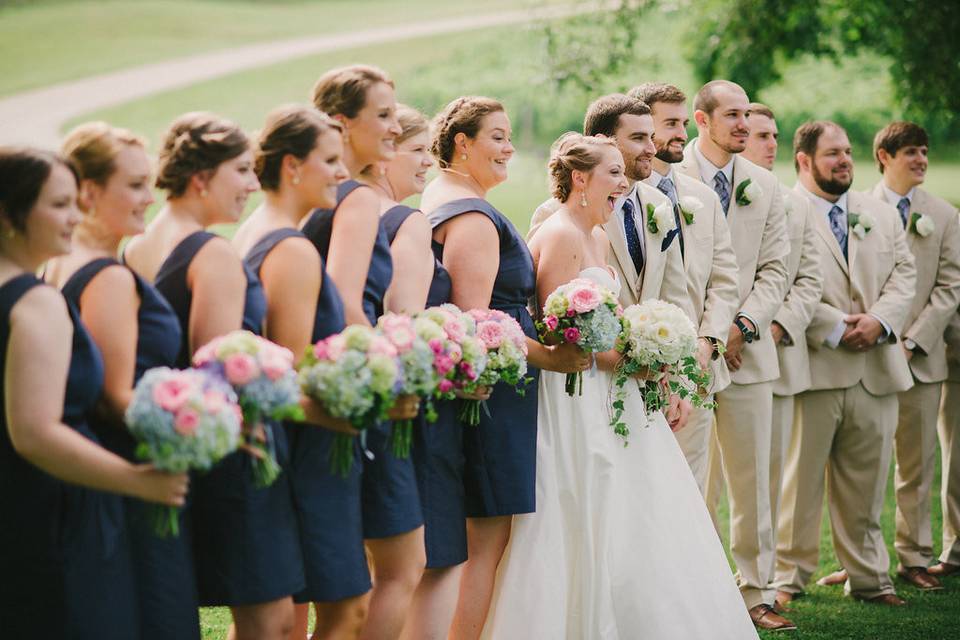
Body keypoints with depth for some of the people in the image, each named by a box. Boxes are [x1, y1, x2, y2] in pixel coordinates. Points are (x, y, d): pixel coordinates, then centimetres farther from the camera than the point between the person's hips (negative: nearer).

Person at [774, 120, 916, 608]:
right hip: (811, 367, -5)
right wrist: (836, 329, -16)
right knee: (800, 477, -1)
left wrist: (879, 319, -7)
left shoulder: (883, 215, 18)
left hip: (876, 369, 6)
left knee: (866, 481, 10)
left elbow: (904, 274, 11)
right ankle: (788, 577, 8)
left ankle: (868, 576, 19)